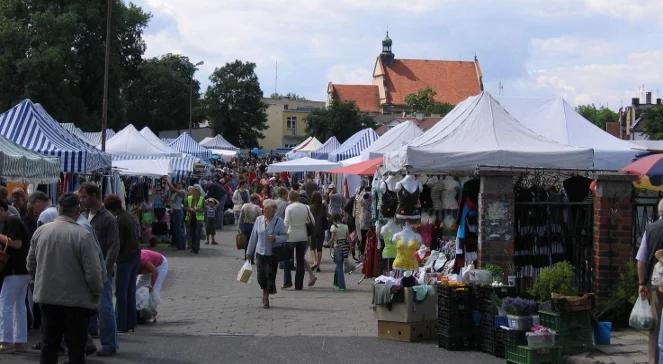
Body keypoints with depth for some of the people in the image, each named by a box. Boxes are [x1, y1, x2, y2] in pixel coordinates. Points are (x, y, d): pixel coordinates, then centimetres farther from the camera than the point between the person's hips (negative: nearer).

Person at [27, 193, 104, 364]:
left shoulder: (40, 231, 0)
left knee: (49, 345, 15)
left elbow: (31, 265, 9)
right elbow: (93, 271, -16)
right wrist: (98, 292, 0)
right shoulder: (83, 235, -17)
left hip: (47, 297, 5)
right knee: (76, 349, 5)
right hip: (76, 300, -5)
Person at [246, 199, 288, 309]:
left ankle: (266, 297, 14)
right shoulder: (259, 220, 4)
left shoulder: (279, 221, -5)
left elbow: (285, 236, -3)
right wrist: (249, 252, 13)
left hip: (273, 254, -3)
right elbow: (253, 237, 10)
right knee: (260, 277, 3)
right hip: (260, 252, 3)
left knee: (270, 276, -3)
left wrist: (276, 238, -23)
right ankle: (265, 292, 31)